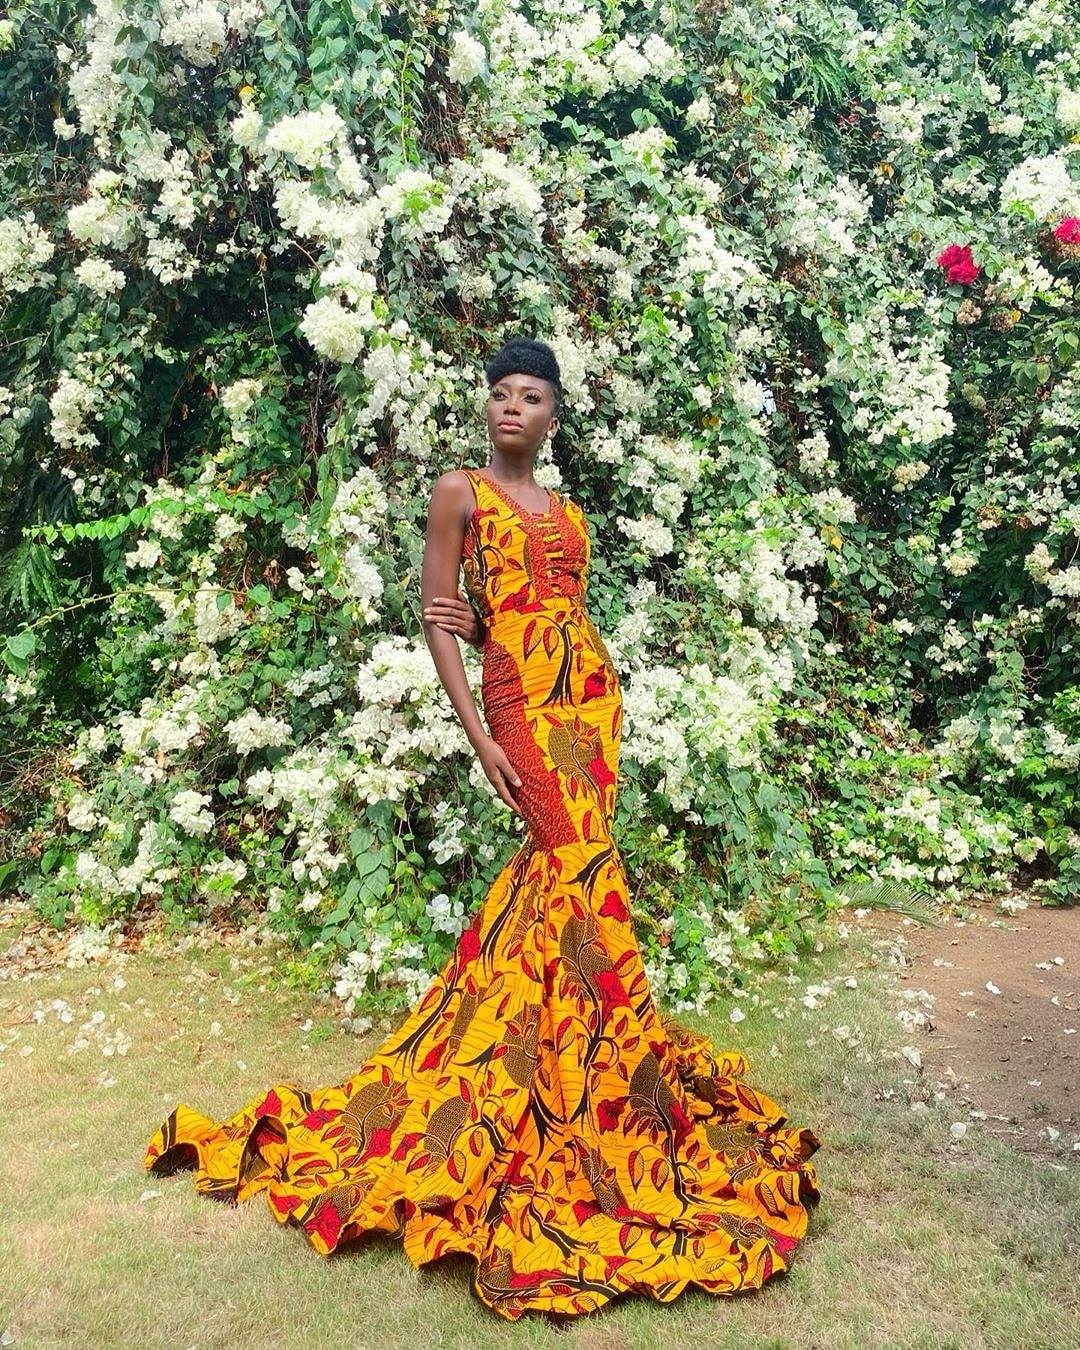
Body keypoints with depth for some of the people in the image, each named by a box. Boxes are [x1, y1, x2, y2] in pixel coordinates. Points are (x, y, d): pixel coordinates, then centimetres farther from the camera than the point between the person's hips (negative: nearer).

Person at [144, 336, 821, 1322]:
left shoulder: (567, 511, 18)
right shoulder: (461, 491, 1)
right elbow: (438, 616, -5)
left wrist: (485, 619, 1)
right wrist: (478, 733, -12)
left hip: (591, 694, 6)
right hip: (523, 698, -6)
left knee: (557, 870, 5)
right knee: (582, 868, -10)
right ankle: (616, 1082, 2)